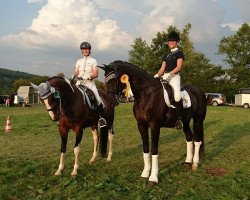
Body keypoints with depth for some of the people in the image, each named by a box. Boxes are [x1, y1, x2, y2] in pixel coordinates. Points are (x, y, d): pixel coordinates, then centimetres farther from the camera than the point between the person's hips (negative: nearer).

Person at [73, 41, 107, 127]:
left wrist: (89, 76, -19)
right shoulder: (79, 61, 20)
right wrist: (76, 76, -11)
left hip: (90, 82, -3)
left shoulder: (93, 61, 10)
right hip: (79, 82, 3)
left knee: (97, 99, -20)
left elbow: (96, 74, 0)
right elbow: (75, 73, 12)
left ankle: (102, 117, -7)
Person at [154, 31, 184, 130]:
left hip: (174, 76, -7)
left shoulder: (179, 53, 5)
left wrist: (169, 74, -21)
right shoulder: (166, 55, 23)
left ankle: (179, 119, -20)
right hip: (165, 77, 7)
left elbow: (179, 67, -8)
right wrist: (157, 75, 0)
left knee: (177, 96, -29)